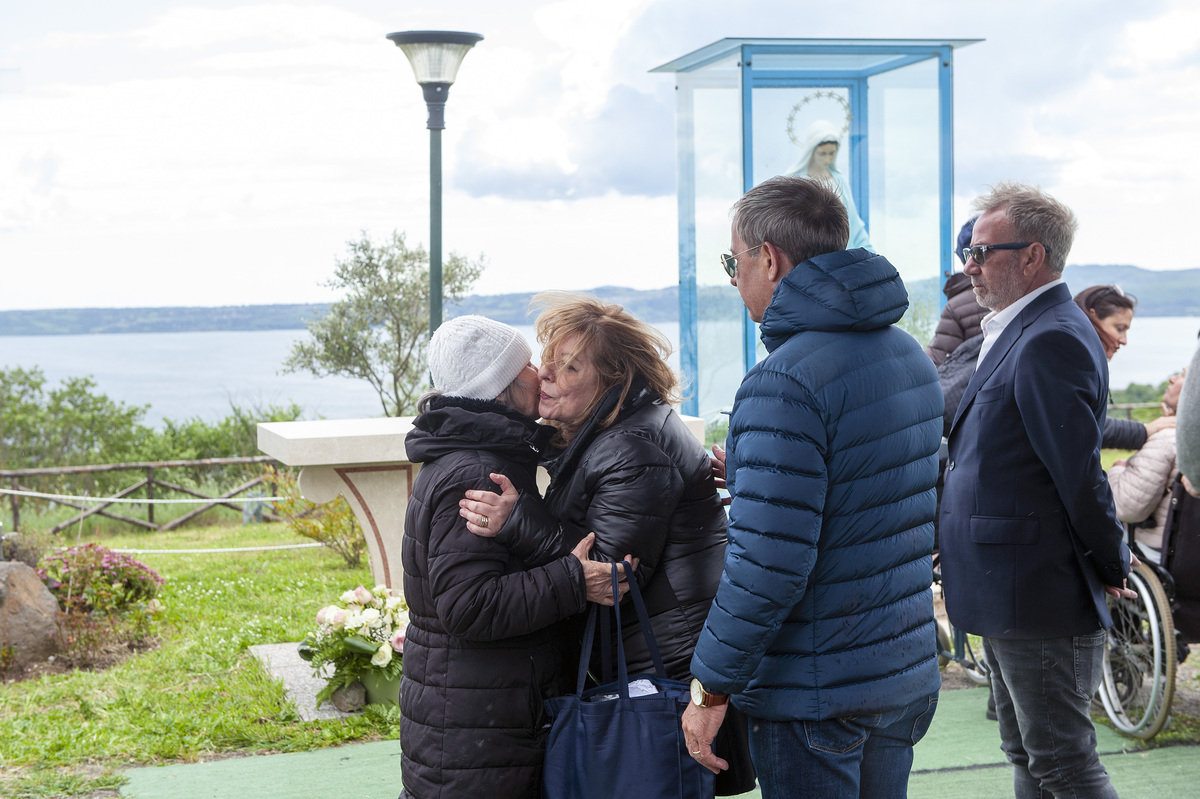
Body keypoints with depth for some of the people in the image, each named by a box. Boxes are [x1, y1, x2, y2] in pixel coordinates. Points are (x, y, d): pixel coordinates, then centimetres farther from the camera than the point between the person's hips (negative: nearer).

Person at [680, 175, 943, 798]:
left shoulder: (785, 383, -21)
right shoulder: (909, 355, 8)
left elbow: (767, 565, -24)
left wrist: (711, 689, -15)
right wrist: (752, 479, 20)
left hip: (816, 697, -8)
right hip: (909, 677, 9)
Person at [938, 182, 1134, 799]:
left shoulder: (1051, 339, -19)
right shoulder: (1016, 333, 15)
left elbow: (1079, 471, -21)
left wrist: (1112, 566, -11)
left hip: (1039, 598, -11)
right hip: (1010, 600, 11)